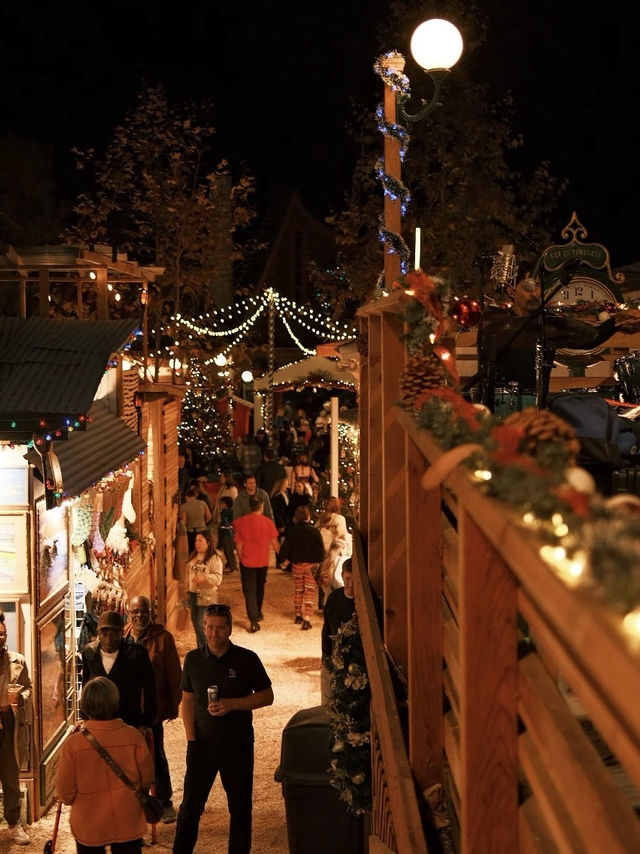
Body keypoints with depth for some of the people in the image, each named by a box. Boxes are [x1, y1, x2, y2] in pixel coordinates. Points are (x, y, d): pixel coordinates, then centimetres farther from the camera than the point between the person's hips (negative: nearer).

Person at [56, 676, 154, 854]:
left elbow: (65, 793, -10)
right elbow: (147, 780, -3)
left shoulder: (73, 743, -18)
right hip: (128, 826, 1)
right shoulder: (133, 736, -15)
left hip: (88, 828, -1)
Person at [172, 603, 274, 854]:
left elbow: (267, 696, 0)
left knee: (240, 807, 7)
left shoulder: (247, 659, -4)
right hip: (202, 744, 1)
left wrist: (232, 704, -14)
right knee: (190, 805, 2)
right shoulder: (194, 659, 3)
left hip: (238, 744, -1)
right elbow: (187, 700, 8)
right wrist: (191, 738, -2)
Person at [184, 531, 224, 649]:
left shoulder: (214, 559, -11)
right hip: (193, 594, 7)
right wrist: (188, 590, 19)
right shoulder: (193, 557, 10)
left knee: (201, 626, -10)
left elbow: (218, 577, -19)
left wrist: (204, 578, -34)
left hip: (206, 596, -7)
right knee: (195, 623, 14)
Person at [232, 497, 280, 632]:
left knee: (249, 590, -1)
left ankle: (253, 621, -14)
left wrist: (241, 558, 9)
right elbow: (274, 543, -2)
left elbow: (238, 544, -4)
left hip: (247, 561, -1)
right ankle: (258, 613, 38)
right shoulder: (268, 522, -8)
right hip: (263, 561, 1)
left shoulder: (241, 522, -8)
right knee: (259, 588, 22)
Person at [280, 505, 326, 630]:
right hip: (311, 564, -3)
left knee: (298, 590, 20)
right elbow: (320, 548, -13)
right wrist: (319, 561, 2)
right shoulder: (314, 531, -13)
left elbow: (285, 547, -3)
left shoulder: (292, 531, -5)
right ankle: (306, 619, -10)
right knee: (309, 592, 0)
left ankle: (298, 615, 32)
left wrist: (285, 559, 14)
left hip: (296, 564, 3)